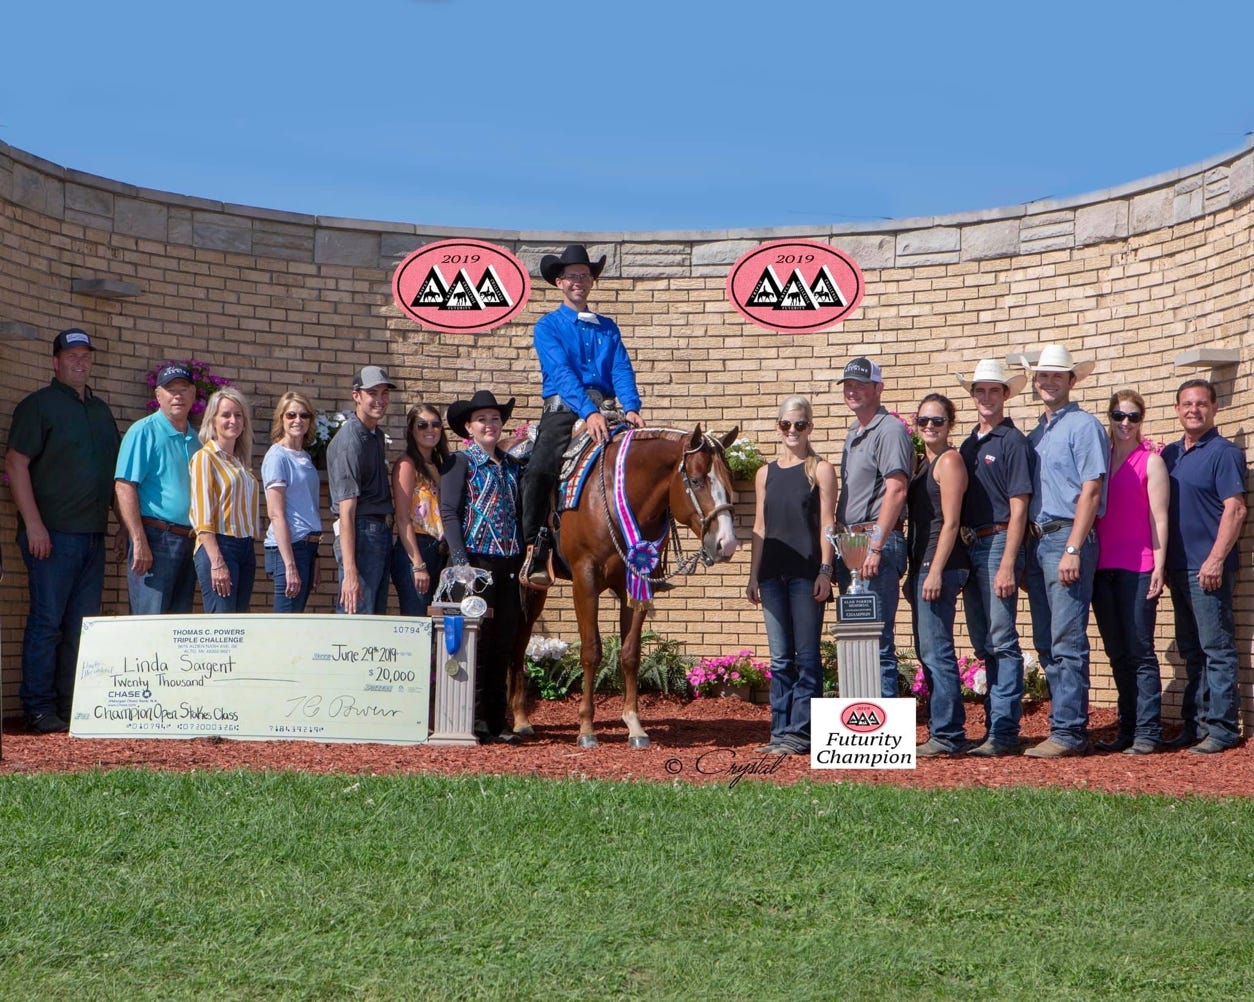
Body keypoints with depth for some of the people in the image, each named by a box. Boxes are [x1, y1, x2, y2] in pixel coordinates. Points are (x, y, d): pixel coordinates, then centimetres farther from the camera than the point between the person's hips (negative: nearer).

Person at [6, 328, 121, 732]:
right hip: (52, 534, -7)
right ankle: (39, 708, 0)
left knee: (83, 624, 8)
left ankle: (73, 705, 14)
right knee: (46, 621, -5)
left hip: (93, 534, 7)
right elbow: (16, 463, -9)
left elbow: (115, 468, 24)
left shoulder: (100, 410, 18)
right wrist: (33, 524, -16)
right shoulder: (38, 405, -2)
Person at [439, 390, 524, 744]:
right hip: (476, 559, -6)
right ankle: (474, 720, 4)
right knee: (477, 640, -2)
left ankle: (495, 721, 16)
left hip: (509, 562, 6)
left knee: (504, 642, 8)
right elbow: (449, 512, -9)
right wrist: (460, 561, -18)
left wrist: (527, 557, 11)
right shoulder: (461, 462, -3)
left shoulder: (511, 465, 14)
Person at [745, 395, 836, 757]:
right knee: (780, 658, 8)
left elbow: (826, 524, -4)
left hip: (806, 574, -4)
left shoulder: (820, 470, 1)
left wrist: (825, 571, -11)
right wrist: (753, 575, 9)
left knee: (806, 656, -1)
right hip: (772, 574, 5)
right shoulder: (765, 473, 13)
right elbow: (759, 528, 14)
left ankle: (800, 731, 1)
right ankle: (780, 731, 13)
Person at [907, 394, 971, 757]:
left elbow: (950, 522, -14)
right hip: (923, 564, 10)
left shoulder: (949, 460, -8)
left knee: (936, 651, -10)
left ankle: (947, 736, -8)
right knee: (927, 652, 12)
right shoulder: (924, 463, 19)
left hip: (941, 564, -10)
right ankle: (941, 730, 17)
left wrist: (935, 571, -19)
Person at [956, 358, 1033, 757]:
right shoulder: (968, 445, 17)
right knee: (984, 645, 11)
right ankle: (994, 723, 18)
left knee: (1002, 641, -8)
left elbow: (1018, 507, -12)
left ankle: (1003, 732, -7)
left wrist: (1007, 564, -18)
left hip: (998, 544, -8)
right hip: (969, 546, 8)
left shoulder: (1012, 441, -6)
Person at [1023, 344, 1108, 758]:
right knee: (1046, 643, 9)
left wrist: (1072, 549, -18)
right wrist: (1026, 552, 11)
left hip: (1067, 537, -8)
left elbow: (1091, 491, -12)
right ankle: (1063, 722, 16)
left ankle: (1068, 731, -8)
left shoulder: (1083, 425, -4)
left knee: (1067, 642, -9)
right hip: (1037, 539, 8)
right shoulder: (1035, 435, 19)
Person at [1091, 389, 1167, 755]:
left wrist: (1158, 567, -9)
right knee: (1117, 654, 9)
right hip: (1102, 567, 5)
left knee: (1140, 652, -5)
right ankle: (1127, 729, 16)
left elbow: (1159, 518, -3)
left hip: (1137, 567, -5)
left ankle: (1147, 733, -2)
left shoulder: (1150, 461, 1)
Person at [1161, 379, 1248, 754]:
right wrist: (1162, 562, 14)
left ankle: (1221, 728, -2)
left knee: (1217, 648, -5)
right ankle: (1195, 724, 18)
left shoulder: (1224, 453, -6)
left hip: (1208, 568, -7)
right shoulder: (1169, 454, 15)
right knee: (1191, 651, 12)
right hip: (1178, 567, 8)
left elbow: (1235, 509, -13)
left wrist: (1215, 560, -20)